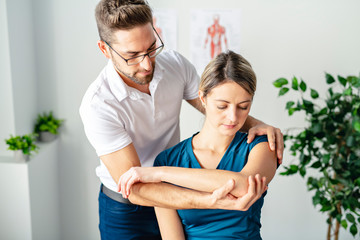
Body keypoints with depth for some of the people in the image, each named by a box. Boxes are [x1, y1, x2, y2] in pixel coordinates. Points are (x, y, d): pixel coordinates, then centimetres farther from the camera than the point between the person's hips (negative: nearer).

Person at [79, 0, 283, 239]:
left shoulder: (176, 64, -14)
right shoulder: (97, 105, -30)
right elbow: (134, 189, -33)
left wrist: (254, 124, -22)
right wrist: (210, 201, -45)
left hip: (176, 192, 5)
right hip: (126, 209, -4)